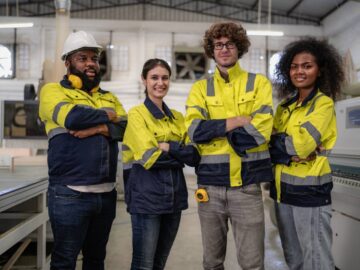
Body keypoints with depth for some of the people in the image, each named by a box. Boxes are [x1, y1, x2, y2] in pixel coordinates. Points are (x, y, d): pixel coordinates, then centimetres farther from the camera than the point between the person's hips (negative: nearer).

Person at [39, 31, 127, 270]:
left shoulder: (109, 97, 17)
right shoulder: (53, 90, 0)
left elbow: (127, 127, 0)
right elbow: (72, 117, -21)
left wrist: (98, 128, -17)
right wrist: (106, 116, -5)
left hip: (106, 193, 6)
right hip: (70, 194, -5)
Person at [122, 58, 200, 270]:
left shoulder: (178, 117, 12)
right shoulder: (136, 114, -4)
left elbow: (195, 156, 1)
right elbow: (149, 158, -16)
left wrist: (167, 147, -11)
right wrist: (181, 152, -7)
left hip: (174, 195, 6)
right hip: (146, 196, -6)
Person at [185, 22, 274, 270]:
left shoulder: (259, 83, 4)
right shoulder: (200, 88, 8)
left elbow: (260, 131, -11)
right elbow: (195, 130, -9)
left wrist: (215, 129, -8)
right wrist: (240, 120, -13)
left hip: (247, 185, -2)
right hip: (210, 184, 2)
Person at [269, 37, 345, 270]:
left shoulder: (324, 103, -8)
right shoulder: (286, 106, 11)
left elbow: (302, 144, -20)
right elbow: (269, 143, 4)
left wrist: (276, 141, -4)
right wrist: (290, 152, -13)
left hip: (310, 190, -6)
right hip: (283, 190, 7)